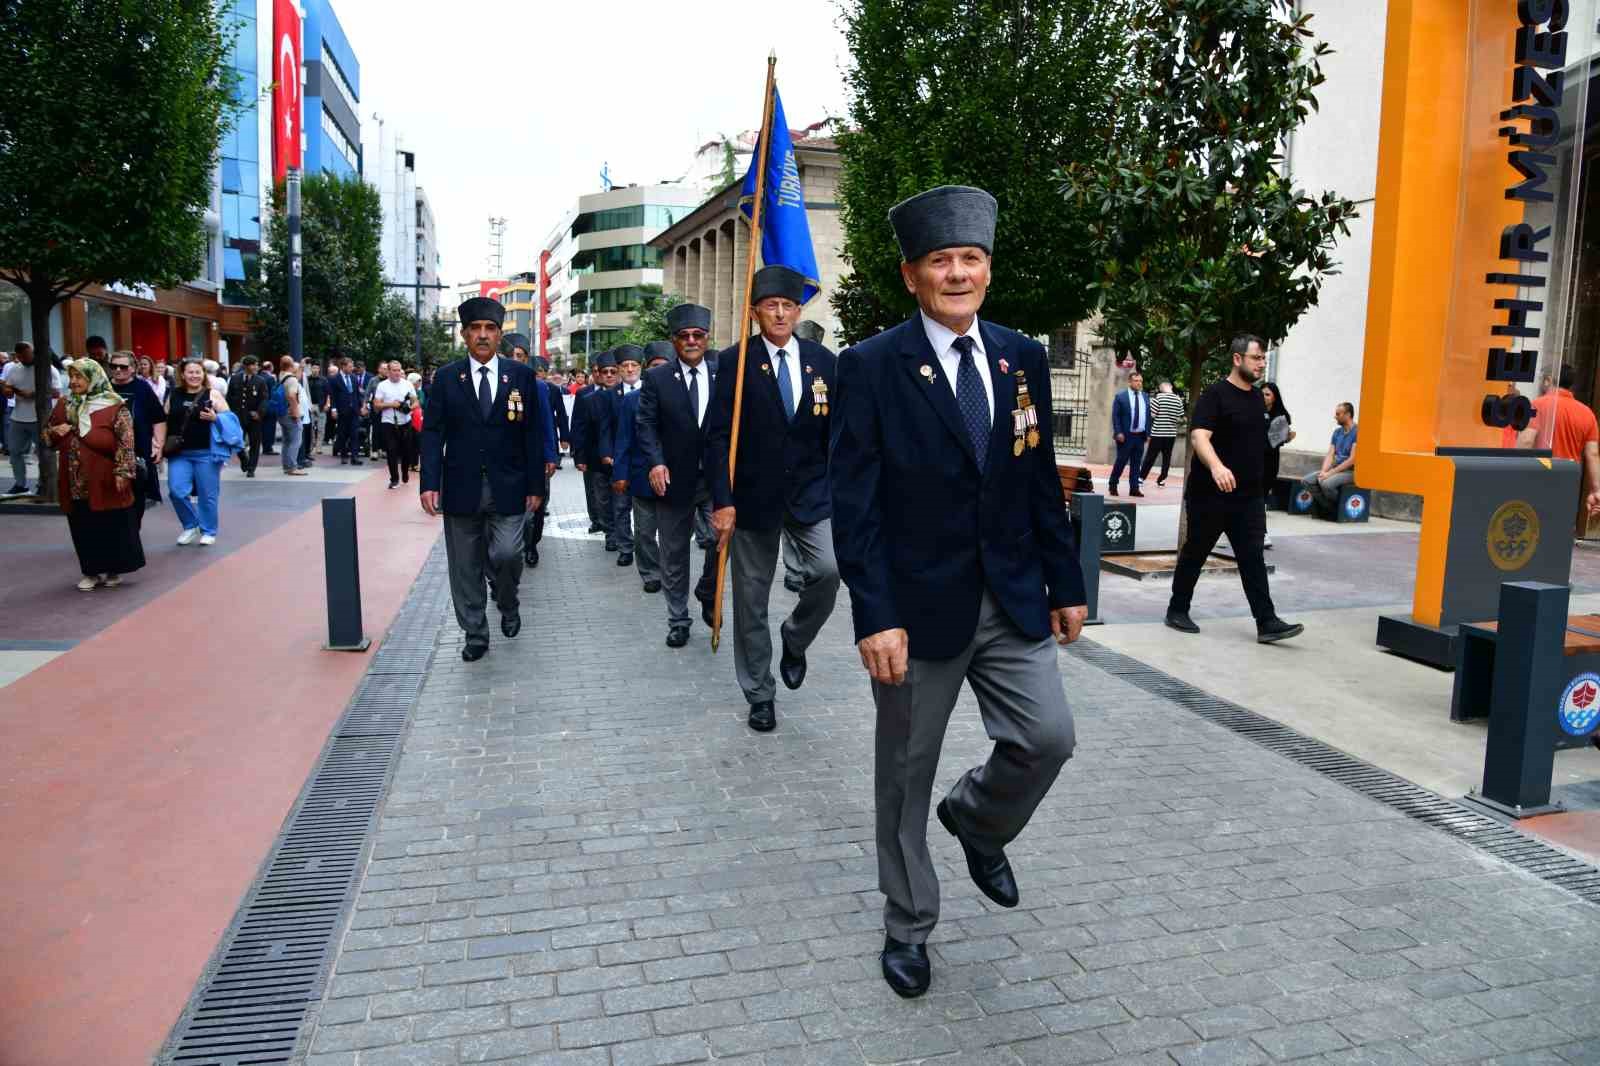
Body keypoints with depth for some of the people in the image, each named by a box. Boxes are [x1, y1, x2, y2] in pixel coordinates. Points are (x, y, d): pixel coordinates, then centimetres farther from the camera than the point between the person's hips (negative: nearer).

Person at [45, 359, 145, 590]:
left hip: (105, 480, -5)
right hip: (75, 480, 6)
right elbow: (48, 437, 20)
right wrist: (55, 432, -4)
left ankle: (114, 570, 18)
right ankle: (92, 571, 21)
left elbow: (126, 441, -13)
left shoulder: (114, 407, -9)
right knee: (83, 528, 10)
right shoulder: (63, 405, 9)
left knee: (113, 526, 3)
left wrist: (123, 472, -20)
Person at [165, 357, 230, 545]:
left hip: (206, 453, -3)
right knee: (177, 491, -7)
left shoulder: (213, 394, 0)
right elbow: (164, 422, 14)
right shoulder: (173, 395, 9)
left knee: (207, 494, 3)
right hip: (179, 453, 3)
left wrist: (215, 418, -19)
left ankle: (208, 531, 18)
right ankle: (190, 525, 15)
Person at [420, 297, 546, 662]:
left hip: (507, 487, -1)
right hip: (462, 488, 1)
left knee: (506, 554, -14)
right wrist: (430, 483, -9)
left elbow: (533, 434, 2)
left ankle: (508, 604, 19)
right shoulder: (446, 377, 3)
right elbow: (432, 433, 1)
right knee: (465, 567, 6)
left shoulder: (522, 376, 2)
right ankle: (475, 635, 21)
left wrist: (536, 486, -1)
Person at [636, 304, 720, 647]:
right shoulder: (657, 379, 2)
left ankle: (707, 594, 14)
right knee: (674, 554, 8)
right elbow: (645, 423, -4)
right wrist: (655, 461, -19)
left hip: (718, 477, 1)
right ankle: (678, 621, 24)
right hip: (674, 479, 0)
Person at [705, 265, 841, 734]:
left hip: (812, 494, 2)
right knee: (751, 599, 6)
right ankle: (760, 694, 23)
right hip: (753, 497, -1)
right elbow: (717, 436, -8)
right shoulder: (735, 361, -5)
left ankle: (794, 639, 14)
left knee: (829, 571, -18)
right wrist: (722, 501, -14)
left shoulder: (823, 360, 3)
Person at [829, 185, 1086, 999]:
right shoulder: (869, 367, -9)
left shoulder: (1022, 359, 5)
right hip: (918, 607, -4)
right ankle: (907, 926, 31)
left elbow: (1042, 483, 10)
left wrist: (1065, 583, 9)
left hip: (1013, 600, 4)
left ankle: (976, 820, 35)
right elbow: (854, 505, -13)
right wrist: (875, 616, -18)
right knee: (905, 775, 9)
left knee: (1048, 739, 0)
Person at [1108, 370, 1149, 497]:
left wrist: (1148, 433, 7)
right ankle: (1113, 485, 15)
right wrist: (1118, 433, -13)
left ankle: (1134, 489, 9)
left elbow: (1148, 416, 14)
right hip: (1125, 435, -4)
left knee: (1136, 463, 5)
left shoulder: (1146, 397, 11)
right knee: (1121, 461, 0)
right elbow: (1115, 416, -5)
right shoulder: (1121, 396, -3)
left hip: (1140, 435, 4)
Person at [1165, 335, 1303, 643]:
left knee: (1253, 558, 0)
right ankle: (1177, 610, 22)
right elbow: (1199, 436, -25)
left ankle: (1267, 623, -3)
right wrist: (1216, 467, -41)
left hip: (1248, 496, 6)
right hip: (1209, 495, -6)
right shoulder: (1215, 395, -11)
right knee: (1195, 553, 7)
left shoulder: (1258, 398, 13)